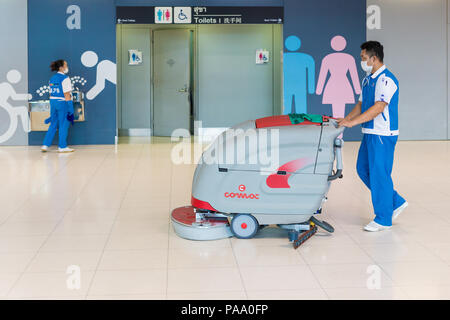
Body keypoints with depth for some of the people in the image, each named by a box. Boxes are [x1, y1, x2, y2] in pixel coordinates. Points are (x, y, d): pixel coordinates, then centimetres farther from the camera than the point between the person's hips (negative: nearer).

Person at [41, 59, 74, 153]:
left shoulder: (52, 79, 11)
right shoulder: (65, 78, -12)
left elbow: (51, 94, 14)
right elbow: (67, 95, -16)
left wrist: (51, 109, 20)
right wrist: (71, 109, -13)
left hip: (53, 102, 7)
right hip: (62, 103, -7)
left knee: (53, 125, 14)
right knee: (63, 126, 2)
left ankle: (45, 145, 11)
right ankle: (62, 147, 8)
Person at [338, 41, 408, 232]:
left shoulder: (386, 80, -17)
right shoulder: (367, 80, 14)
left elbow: (378, 108, -25)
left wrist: (353, 122, -29)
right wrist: (346, 119, 5)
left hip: (383, 135, -10)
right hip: (369, 133, 10)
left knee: (379, 174, -4)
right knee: (363, 169, 14)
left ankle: (383, 219, 7)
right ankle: (396, 202, 25)